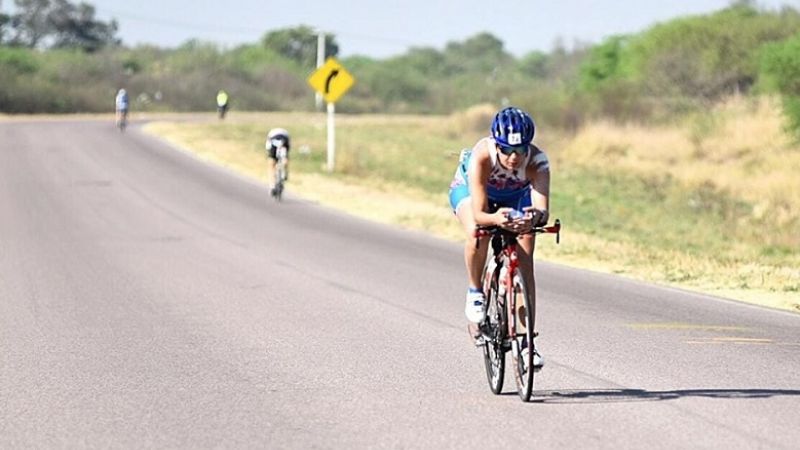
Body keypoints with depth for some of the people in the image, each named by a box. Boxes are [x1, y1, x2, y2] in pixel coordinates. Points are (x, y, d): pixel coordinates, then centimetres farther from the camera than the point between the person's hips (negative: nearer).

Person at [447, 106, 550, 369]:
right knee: (477, 234, -35)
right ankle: (475, 291, -7)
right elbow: (479, 214, -45)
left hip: (516, 196, 2)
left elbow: (542, 209, -47)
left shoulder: (537, 160, -36)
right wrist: (496, 219, -67)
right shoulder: (481, 157, -41)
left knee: (525, 260, -13)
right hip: (469, 190, -2)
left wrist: (535, 217, -70)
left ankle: (525, 340, -5)